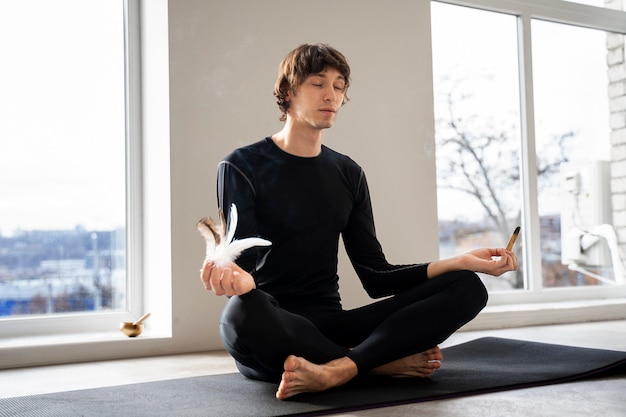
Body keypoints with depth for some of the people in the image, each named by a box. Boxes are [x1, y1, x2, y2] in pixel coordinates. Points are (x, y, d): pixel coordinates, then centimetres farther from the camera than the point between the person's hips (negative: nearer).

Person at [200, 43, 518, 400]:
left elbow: (376, 278, 8)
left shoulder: (348, 173, 13)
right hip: (272, 337, -4)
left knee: (466, 288, -12)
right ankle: (387, 362, -18)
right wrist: (236, 278, -36)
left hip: (331, 326, 4)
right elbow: (243, 266, -10)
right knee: (243, 314, -41)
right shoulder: (242, 167, -1)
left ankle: (336, 369, -32)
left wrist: (461, 261, -4)